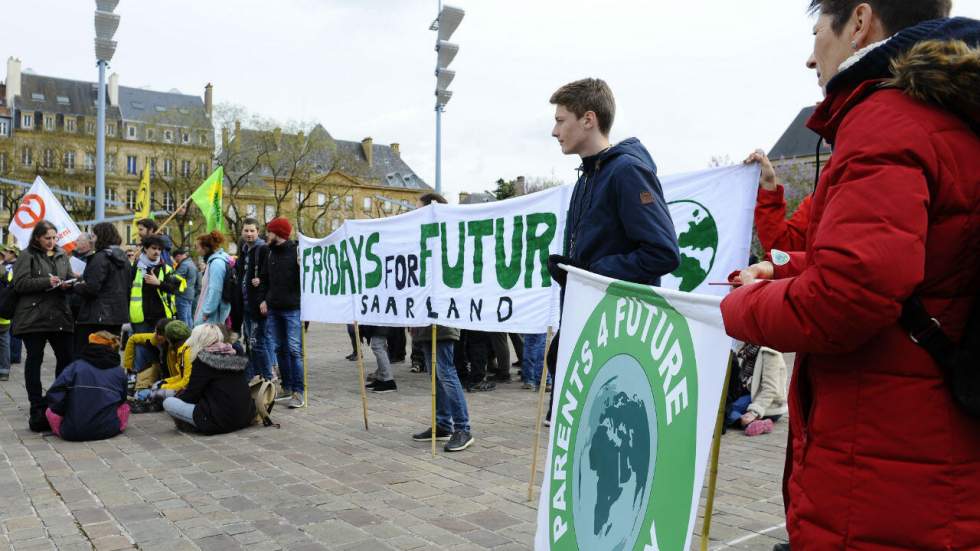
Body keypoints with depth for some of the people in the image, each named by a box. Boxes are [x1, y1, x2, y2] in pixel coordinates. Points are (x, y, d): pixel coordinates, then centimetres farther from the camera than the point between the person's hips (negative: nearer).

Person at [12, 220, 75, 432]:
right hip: (33, 317, -4)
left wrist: (66, 285, -4)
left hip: (59, 315, 5)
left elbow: (70, 280, 18)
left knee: (66, 358, 5)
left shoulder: (62, 255, 15)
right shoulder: (28, 256, 0)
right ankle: (37, 408, 5)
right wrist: (46, 281, -17)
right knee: (34, 359, 1)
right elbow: (19, 283, -9)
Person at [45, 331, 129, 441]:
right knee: (125, 406, 28)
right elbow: (122, 399, 16)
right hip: (108, 431, 1)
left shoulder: (75, 366, 0)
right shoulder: (119, 371, 5)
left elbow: (54, 394, -10)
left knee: (50, 411, 26)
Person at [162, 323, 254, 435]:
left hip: (220, 421, -7)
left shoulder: (203, 359, -9)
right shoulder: (235, 355, 11)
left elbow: (192, 394, -6)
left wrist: (176, 397, 17)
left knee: (168, 403, -2)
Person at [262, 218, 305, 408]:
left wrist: (302, 267, -26)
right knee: (279, 349, 11)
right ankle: (286, 386, 21)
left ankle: (298, 392, -3)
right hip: (273, 309, 7)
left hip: (292, 309, -7)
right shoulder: (271, 253, 14)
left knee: (294, 350, -7)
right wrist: (266, 299, 13)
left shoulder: (296, 251, -7)